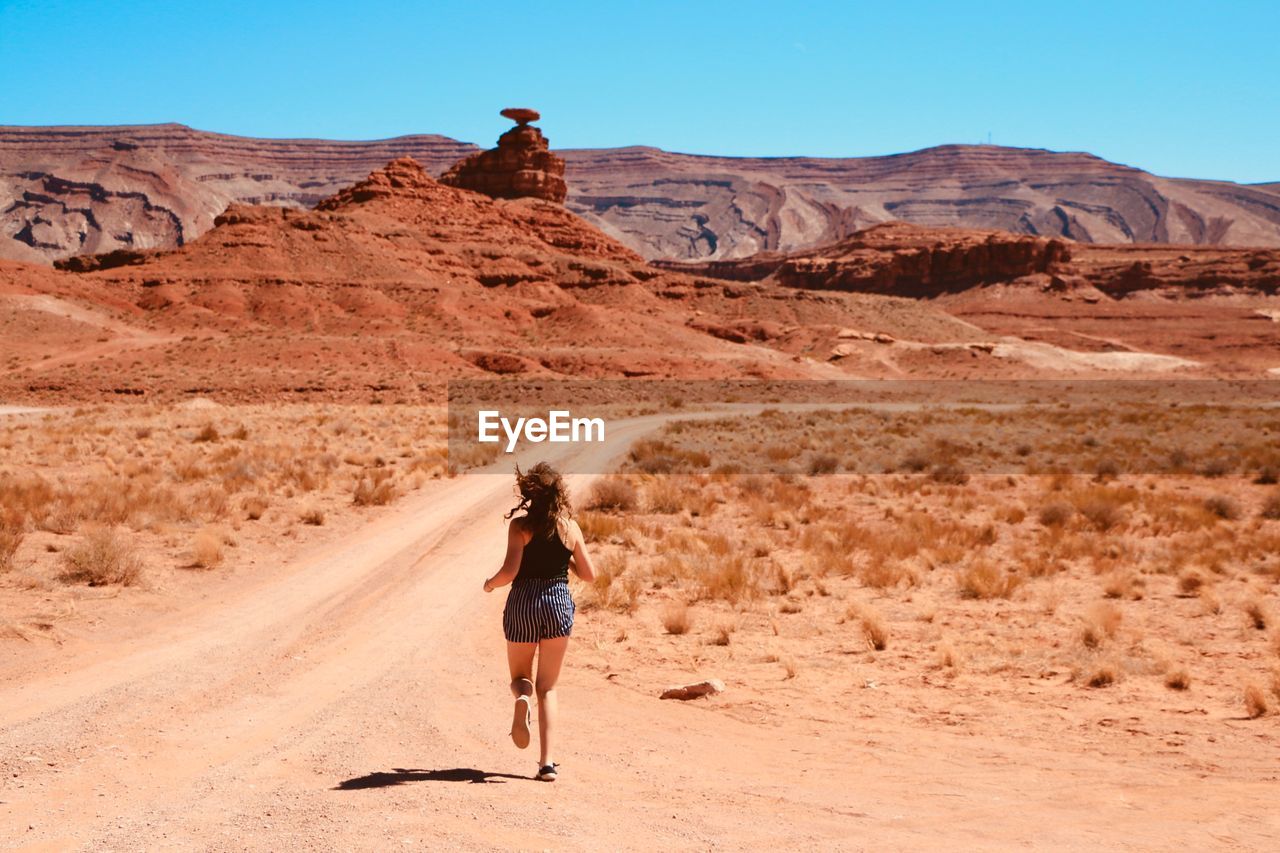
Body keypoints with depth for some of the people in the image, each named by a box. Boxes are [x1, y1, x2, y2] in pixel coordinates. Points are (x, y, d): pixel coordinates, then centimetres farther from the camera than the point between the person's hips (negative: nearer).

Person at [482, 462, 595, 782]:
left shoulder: (520, 525, -8)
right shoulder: (570, 527, 1)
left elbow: (509, 572, -16)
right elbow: (589, 574, 8)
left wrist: (490, 584, 4)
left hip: (523, 604, -2)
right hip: (559, 603, 2)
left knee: (520, 677, 20)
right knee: (548, 687, 11)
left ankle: (522, 698, -18)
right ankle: (547, 762, -2)